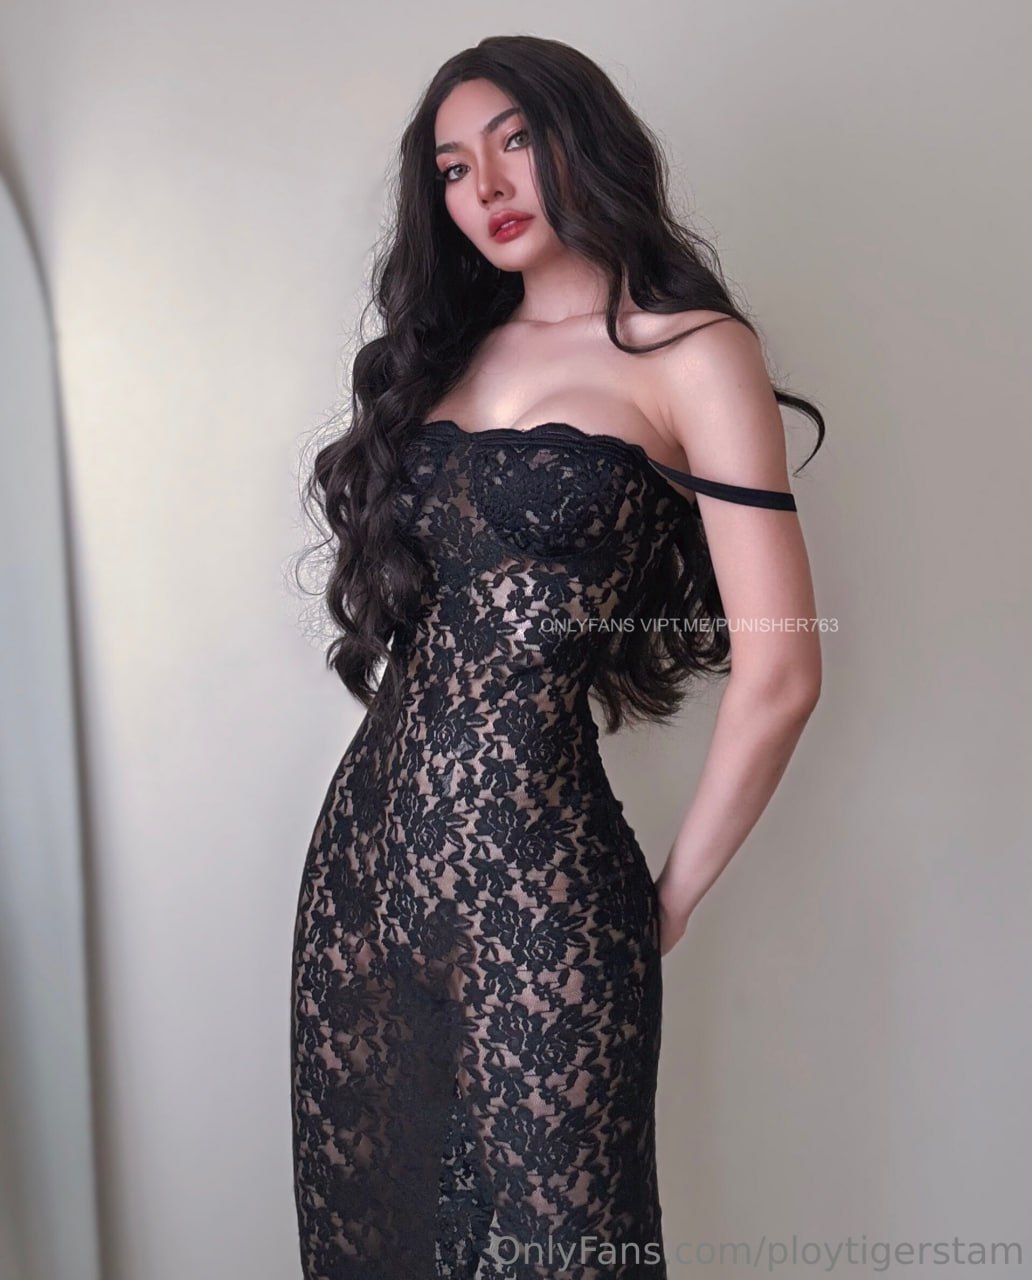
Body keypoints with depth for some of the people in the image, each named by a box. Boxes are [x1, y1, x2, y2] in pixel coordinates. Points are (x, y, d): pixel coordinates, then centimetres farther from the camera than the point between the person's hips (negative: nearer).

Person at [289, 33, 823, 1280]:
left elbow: (777, 675, -12)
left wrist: (671, 899, -4)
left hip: (535, 870, -6)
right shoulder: (446, 350, 13)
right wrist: (409, 804, 11)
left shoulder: (691, 351, -6)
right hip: (365, 838, 6)